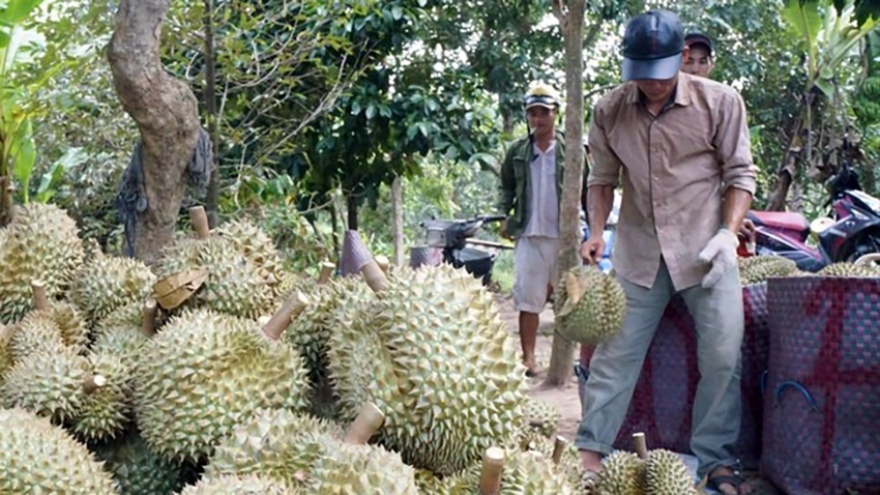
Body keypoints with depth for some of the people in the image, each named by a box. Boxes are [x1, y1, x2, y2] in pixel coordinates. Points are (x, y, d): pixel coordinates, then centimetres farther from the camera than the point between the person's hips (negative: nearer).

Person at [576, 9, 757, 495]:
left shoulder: (720, 101, -8)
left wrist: (728, 233, -13)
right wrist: (596, 233, -2)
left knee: (722, 356, -1)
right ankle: (591, 449, 13)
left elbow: (740, 173, -2)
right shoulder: (608, 111, -2)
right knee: (615, 351, 4)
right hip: (638, 251, 2)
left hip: (705, 249, -1)